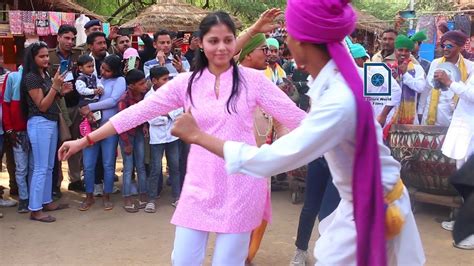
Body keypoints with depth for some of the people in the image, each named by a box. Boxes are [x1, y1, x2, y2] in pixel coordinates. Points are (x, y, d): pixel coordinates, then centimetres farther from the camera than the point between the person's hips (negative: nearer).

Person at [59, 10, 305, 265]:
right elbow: (136, 112, 1)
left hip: (240, 187, -2)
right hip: (199, 186, 2)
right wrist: (85, 140, 0)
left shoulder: (252, 79, -4)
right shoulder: (186, 83, 1)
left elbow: (297, 118, -2)